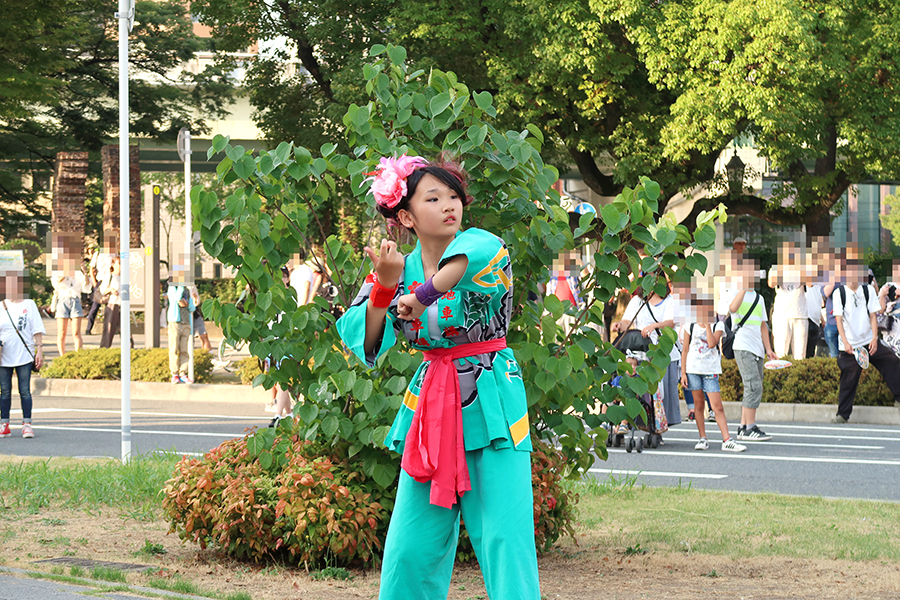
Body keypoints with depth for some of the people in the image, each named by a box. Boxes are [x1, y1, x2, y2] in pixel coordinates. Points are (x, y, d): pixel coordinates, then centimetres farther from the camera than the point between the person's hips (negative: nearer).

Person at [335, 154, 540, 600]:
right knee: (410, 542, 4)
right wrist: (384, 286, -13)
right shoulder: (401, 269, 7)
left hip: (490, 402, -4)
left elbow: (470, 257, -34)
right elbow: (363, 344, 0)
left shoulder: (481, 245, -7)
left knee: (503, 534, -11)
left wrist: (422, 295, -27)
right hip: (429, 407, 4)